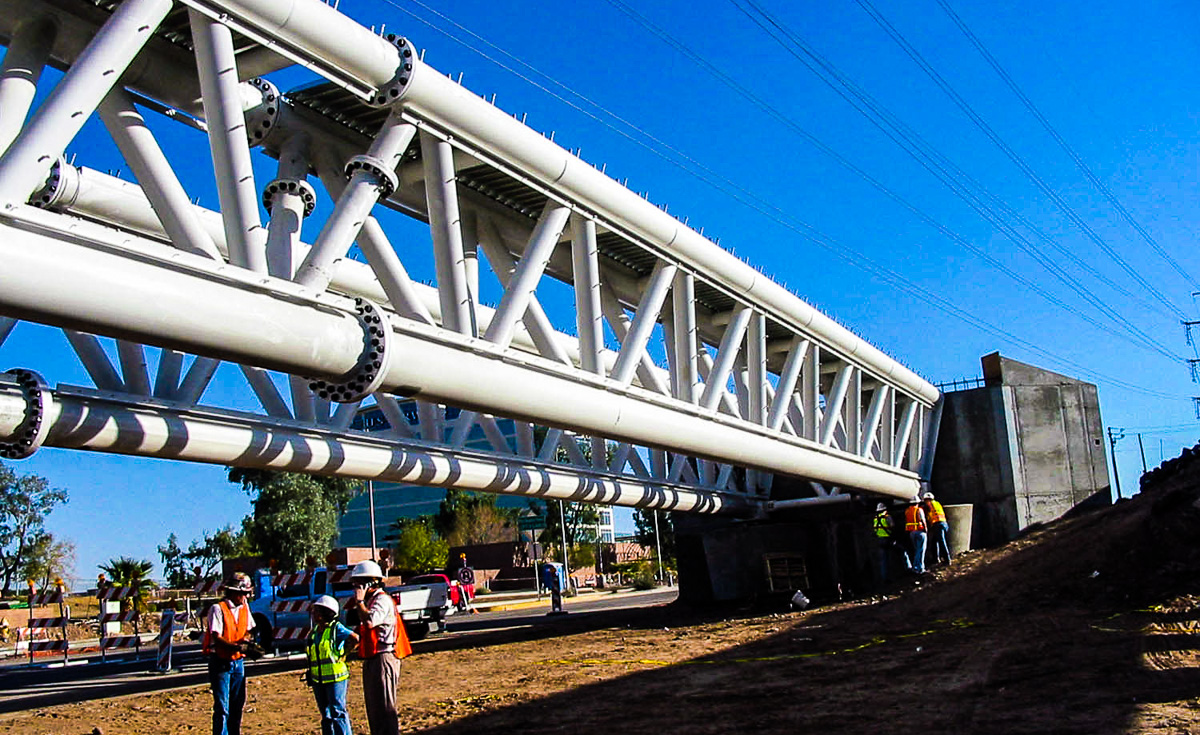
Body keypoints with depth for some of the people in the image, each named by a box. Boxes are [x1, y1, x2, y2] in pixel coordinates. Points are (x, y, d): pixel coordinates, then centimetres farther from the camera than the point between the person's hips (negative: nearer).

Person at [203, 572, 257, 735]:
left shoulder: (244, 607, 7)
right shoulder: (218, 609, -14)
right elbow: (216, 638, -20)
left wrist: (246, 639, -6)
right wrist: (236, 646, -34)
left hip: (238, 662, 6)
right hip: (220, 662, -6)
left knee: (237, 705, 13)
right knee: (222, 708, -6)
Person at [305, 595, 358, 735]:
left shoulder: (336, 628, -9)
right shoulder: (315, 630, 12)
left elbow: (356, 639, -14)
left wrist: (345, 654, -7)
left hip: (335, 678, -7)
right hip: (318, 680, 7)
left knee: (338, 712, -8)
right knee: (326, 714, 12)